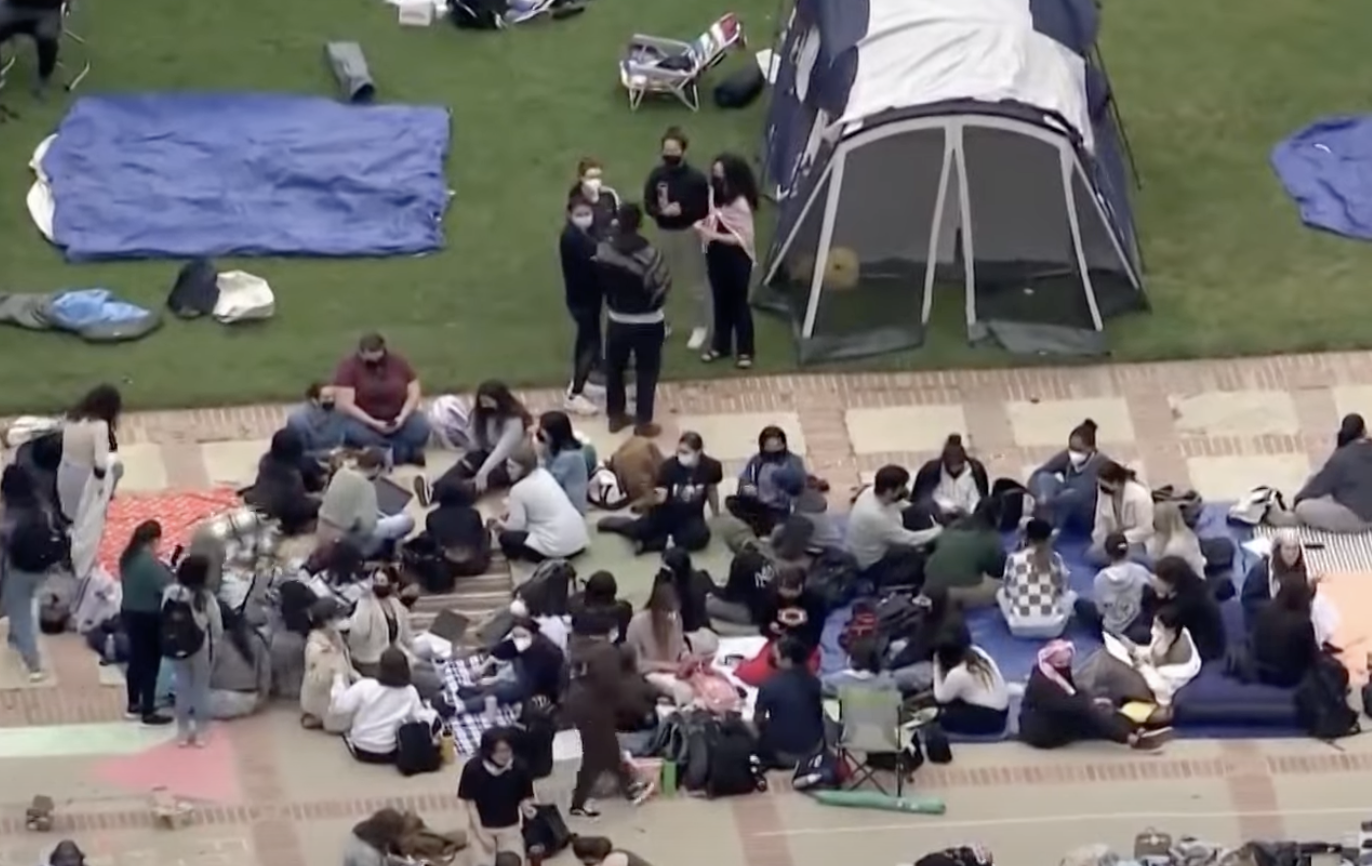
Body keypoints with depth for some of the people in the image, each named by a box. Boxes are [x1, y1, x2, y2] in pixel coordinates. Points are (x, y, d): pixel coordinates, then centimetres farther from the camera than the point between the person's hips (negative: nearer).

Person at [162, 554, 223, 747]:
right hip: (201, 648, -3)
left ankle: (183, 731, 19)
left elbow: (163, 620, -5)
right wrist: (214, 642, 8)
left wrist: (172, 639, 8)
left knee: (182, 687, 14)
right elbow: (217, 627, -12)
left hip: (176, 647, 3)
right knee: (201, 688, 13)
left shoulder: (170, 593, -11)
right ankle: (199, 732, 17)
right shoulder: (206, 597, -19)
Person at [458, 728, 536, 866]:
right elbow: (470, 805, -9)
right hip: (482, 827, -1)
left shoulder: (519, 769, -12)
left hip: (510, 827, 1)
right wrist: (481, 835, -14)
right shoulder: (473, 769, -16)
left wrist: (526, 807, -24)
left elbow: (525, 799, 0)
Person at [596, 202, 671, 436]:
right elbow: (662, 287, -19)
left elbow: (599, 281, 1)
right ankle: (643, 422, 13)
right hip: (647, 323, -4)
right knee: (646, 371, 10)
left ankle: (616, 416, 30)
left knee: (614, 367, 20)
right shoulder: (649, 254, -27)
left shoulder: (603, 249, -12)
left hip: (616, 319, 4)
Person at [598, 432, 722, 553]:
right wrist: (657, 497, -50)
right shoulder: (669, 466, -21)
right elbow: (661, 496, -26)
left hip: (691, 517, 1)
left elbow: (712, 489, 6)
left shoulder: (710, 467, -14)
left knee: (701, 536, -31)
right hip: (666, 513, -1)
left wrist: (716, 514, 18)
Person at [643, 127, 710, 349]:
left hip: (689, 232, -4)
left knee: (695, 282, 4)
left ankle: (702, 327, 16)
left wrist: (682, 210, -26)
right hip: (664, 232, 4)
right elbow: (648, 205, 0)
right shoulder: (656, 176, -5)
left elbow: (704, 209, -12)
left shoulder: (696, 177, -15)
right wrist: (662, 211, -21)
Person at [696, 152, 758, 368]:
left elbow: (744, 238, -19)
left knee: (738, 303, 2)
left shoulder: (740, 203, -19)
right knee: (720, 301, 15)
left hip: (737, 258, -6)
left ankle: (745, 350, 10)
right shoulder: (715, 197, 1)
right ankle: (720, 345, 27)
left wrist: (714, 235, -23)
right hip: (717, 256, 6)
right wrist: (703, 227, -6)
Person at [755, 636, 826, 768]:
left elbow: (758, 720, -7)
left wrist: (766, 724, 15)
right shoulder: (813, 681, -7)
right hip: (814, 749, 3)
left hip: (784, 753, -3)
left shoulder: (770, 685, -20)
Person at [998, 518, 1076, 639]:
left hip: (1019, 628, 0)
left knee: (1001, 593, 29)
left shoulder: (1014, 559, -1)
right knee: (1070, 594, 29)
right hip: (1052, 629, 0)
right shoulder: (1055, 558, 0)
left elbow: (1008, 591, 8)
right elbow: (1063, 589, 10)